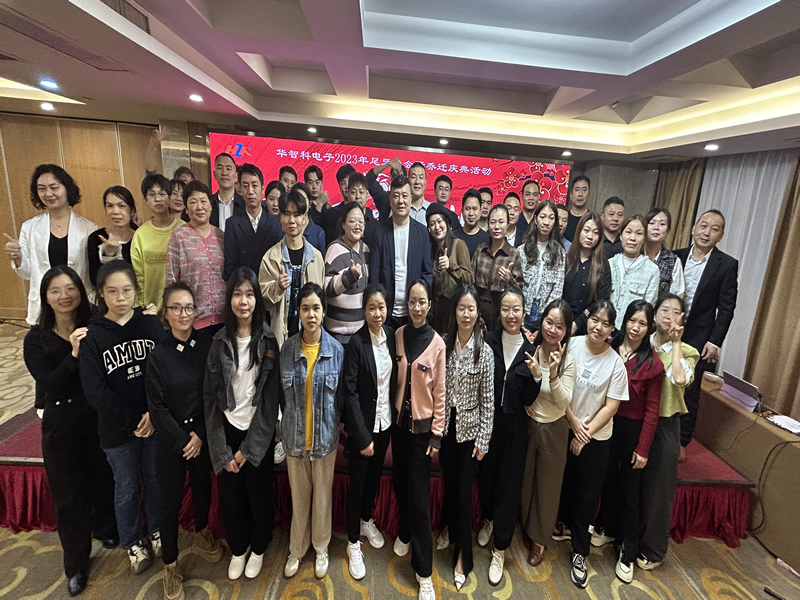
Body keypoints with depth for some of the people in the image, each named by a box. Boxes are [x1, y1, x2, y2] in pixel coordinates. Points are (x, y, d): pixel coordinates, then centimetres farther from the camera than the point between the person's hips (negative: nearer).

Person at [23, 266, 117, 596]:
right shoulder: (36, 339, -9)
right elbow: (49, 384, -19)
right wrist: (74, 355, -32)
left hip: (99, 420, 1)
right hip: (61, 426, -1)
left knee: (103, 481, 19)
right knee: (69, 495, 12)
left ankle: (105, 529, 49)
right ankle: (76, 564, 34)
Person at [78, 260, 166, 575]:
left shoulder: (151, 324, -6)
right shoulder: (92, 335, -9)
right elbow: (94, 389, -12)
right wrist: (132, 421, -14)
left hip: (155, 422, 1)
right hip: (117, 429, -1)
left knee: (155, 479, 18)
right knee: (126, 487, 16)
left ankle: (156, 531, 41)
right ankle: (132, 543, 39)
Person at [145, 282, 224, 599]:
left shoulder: (208, 343, -10)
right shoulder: (158, 355, -12)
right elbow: (157, 406, -9)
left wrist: (201, 434, -9)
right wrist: (182, 440, -11)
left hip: (203, 434, 2)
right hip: (171, 439, -2)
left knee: (202, 487, 20)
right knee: (171, 501, 10)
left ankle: (201, 535, 49)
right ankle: (170, 564, 33)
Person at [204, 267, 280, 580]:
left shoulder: (269, 341, -10)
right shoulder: (220, 342, -3)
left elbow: (271, 397, -10)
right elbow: (210, 397, -3)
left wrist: (249, 447, -11)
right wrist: (221, 452, -6)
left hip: (258, 433, -1)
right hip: (227, 429, 2)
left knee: (259, 492, 13)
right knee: (230, 493, 14)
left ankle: (258, 548, 42)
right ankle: (238, 548, 42)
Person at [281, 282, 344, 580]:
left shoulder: (336, 350, -11)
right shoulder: (287, 348, -9)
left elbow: (341, 395, -3)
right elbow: (282, 392, 2)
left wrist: (340, 426, 1)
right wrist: (287, 423, 7)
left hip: (325, 436, -1)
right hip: (295, 436, 1)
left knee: (322, 493, 16)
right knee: (299, 494, 18)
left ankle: (321, 547, 41)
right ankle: (297, 549, 42)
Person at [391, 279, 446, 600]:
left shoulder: (437, 344, -13)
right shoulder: (398, 335, -3)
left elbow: (440, 392, -8)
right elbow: (393, 378, 4)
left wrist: (436, 435, -7)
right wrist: (392, 413, 5)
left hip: (422, 426, -3)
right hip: (398, 420, 4)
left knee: (419, 494, 3)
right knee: (400, 482, 19)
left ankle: (424, 571, 19)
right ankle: (405, 533, 46)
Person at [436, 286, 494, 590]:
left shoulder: (485, 352, -12)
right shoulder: (444, 345, -6)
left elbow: (488, 399, -9)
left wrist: (483, 439, -7)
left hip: (469, 428, -2)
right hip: (446, 425, 3)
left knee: (464, 491, 7)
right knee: (448, 482, 21)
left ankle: (462, 556, 27)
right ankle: (449, 528, 48)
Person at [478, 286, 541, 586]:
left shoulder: (530, 349, -6)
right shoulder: (486, 341, -11)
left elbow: (528, 400, -6)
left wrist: (536, 376, -22)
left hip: (514, 426, 0)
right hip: (485, 422, 0)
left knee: (509, 483, 11)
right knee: (486, 475, 19)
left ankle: (500, 549, 30)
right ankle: (488, 520, 49)